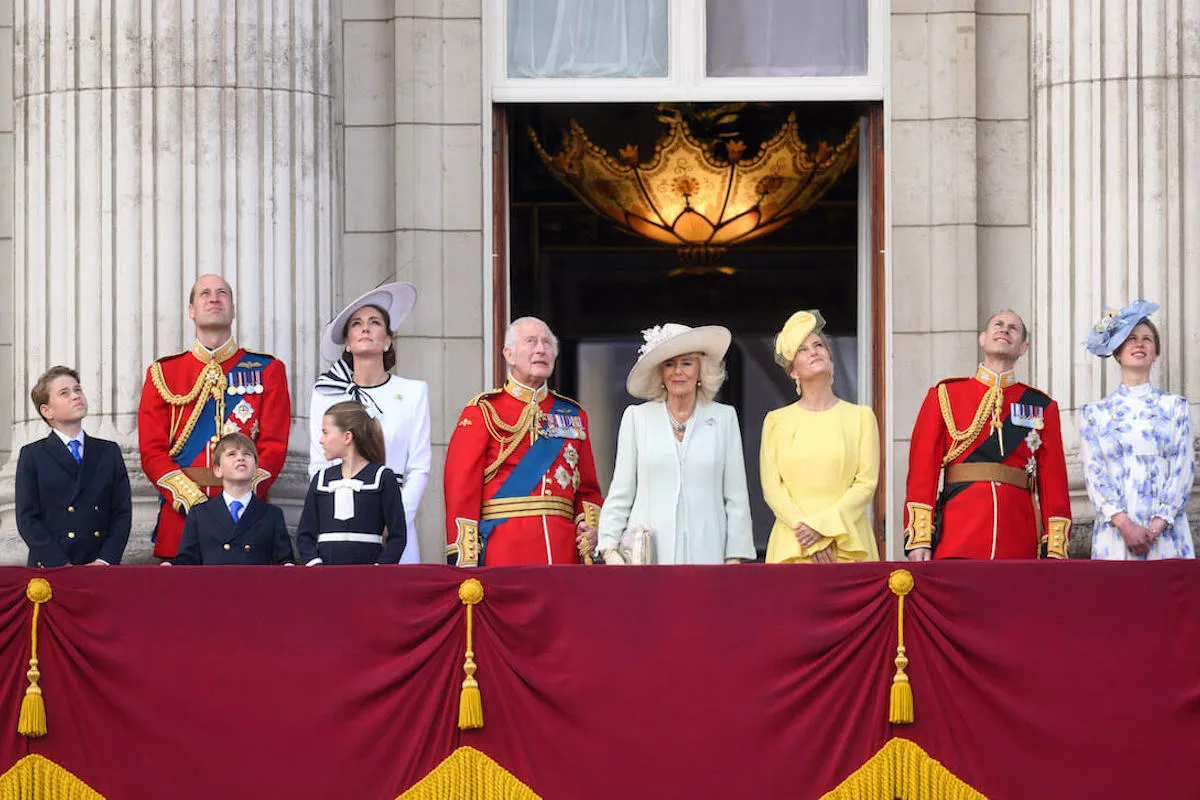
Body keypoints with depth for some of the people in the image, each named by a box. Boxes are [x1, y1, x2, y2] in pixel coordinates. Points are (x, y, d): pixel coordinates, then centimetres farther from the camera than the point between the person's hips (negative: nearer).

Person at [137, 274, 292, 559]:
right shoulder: (163, 373, 11)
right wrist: (193, 502, -11)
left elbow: (274, 447, 2)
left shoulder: (267, 370, 10)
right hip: (180, 514, 0)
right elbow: (152, 450, 4)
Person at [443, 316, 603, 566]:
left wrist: (590, 527, 0)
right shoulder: (483, 412, 4)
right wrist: (465, 562, -12)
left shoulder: (573, 415, 18)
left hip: (564, 551, 4)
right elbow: (461, 487, -3)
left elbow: (588, 489, 21)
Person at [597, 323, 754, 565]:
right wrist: (610, 546, 0)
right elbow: (620, 492, 10)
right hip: (647, 554, 0)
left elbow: (736, 496, 9)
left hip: (705, 552, 0)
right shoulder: (637, 417, 10)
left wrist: (735, 557, 2)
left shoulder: (724, 418, 10)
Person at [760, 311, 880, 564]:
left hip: (849, 546, 0)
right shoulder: (776, 421, 10)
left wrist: (822, 524, -11)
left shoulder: (861, 417, 8)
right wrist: (811, 541, -10)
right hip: (792, 546, 0)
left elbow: (866, 484, 1)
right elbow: (771, 488, 2)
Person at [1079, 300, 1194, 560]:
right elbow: (1094, 472, 2)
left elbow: (1184, 469, 4)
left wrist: (1158, 524, -10)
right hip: (1115, 532, 0)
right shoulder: (1094, 413, 12)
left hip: (1165, 532, 0)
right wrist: (1124, 523, -13)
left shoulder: (1175, 407, 12)